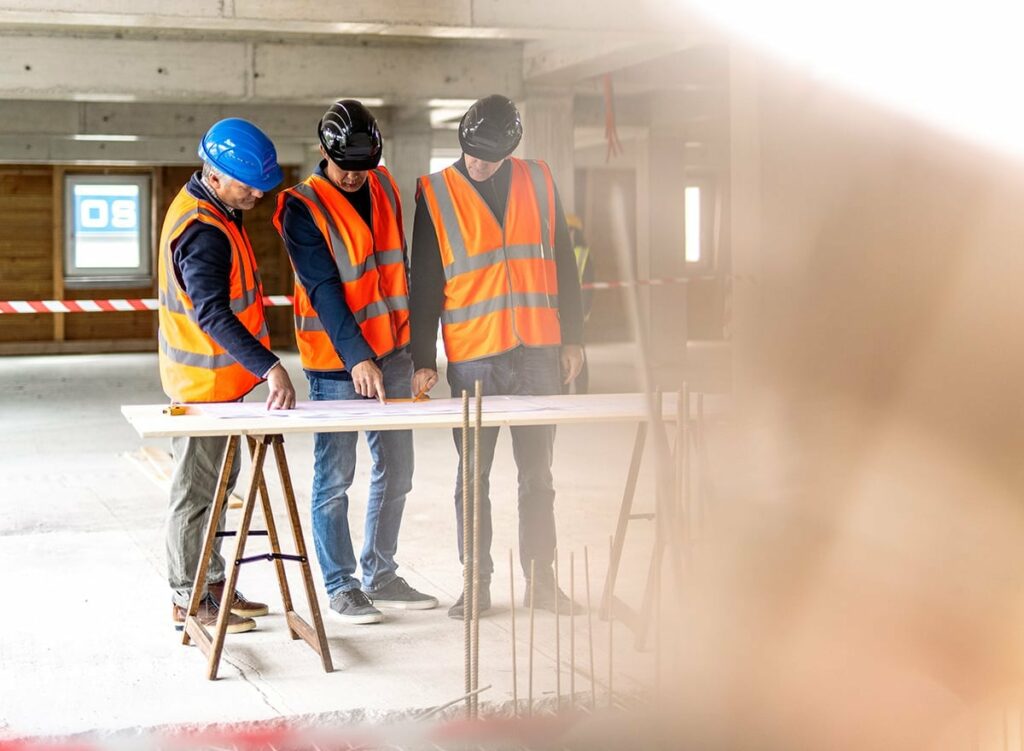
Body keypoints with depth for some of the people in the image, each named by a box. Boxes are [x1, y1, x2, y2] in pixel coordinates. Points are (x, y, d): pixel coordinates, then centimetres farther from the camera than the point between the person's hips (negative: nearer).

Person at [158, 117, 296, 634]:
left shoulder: (211, 207, 7)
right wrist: (269, 367, -46)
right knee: (197, 489, 0)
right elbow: (212, 313, -37)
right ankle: (188, 600, 11)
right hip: (204, 380, -10)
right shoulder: (202, 232, -26)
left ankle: (210, 584, 30)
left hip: (220, 376, 10)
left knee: (219, 481, 19)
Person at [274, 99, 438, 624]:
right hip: (336, 363, -6)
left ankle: (380, 576, 23)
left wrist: (411, 335, 15)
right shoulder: (302, 208, -11)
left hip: (391, 352, 7)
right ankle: (340, 586, 11)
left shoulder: (382, 186, 8)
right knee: (334, 477, -1)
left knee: (396, 471, 11)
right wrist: (357, 358, -24)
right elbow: (324, 290, -17)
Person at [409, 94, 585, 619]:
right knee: (474, 477, 5)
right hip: (473, 359, -2)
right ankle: (477, 584, 14)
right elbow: (424, 282, 1)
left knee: (537, 474, 9)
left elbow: (562, 263, 12)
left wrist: (572, 337, 8)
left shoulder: (538, 182, 7)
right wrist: (422, 358, -2)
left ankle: (541, 580, 18)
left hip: (537, 354, 2)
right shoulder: (435, 194, 0)